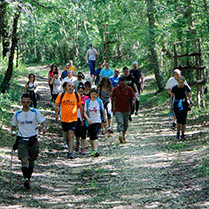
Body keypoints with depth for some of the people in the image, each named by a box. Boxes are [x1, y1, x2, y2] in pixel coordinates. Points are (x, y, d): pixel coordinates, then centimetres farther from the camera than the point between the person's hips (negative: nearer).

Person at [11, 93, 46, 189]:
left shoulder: (35, 112, -2)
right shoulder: (17, 114, 2)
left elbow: (42, 121, -3)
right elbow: (13, 125, 17)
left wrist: (44, 127, -23)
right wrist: (13, 131, -2)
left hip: (33, 139, 1)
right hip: (22, 139, -1)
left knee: (31, 161, 9)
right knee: (24, 159, -18)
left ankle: (29, 178, 26)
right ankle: (26, 179, -19)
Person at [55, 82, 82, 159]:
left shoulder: (77, 95, -1)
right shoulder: (61, 95, 1)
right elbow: (57, 105, 8)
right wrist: (57, 113, -8)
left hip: (73, 118, -3)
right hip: (64, 118, 3)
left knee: (71, 136, -13)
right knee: (66, 136, 13)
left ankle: (70, 152, -14)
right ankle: (70, 148, 35)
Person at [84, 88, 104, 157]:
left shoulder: (99, 101, 2)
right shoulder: (87, 102, 5)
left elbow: (102, 111, 10)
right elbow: (85, 112, 2)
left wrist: (103, 121, 12)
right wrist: (87, 118, -16)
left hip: (98, 121, -2)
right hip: (90, 122, 3)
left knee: (95, 135, -18)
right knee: (91, 137, 7)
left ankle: (96, 151, -27)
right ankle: (93, 150, 24)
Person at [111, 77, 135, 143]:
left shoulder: (129, 89, 0)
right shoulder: (115, 89, -2)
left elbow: (133, 96, 7)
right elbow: (112, 97, 12)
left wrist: (133, 100, -13)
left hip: (126, 109, 2)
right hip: (118, 109, -2)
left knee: (125, 124, 11)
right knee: (120, 122, -20)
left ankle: (123, 135, 29)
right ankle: (120, 135, -35)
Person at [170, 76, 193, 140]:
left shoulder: (186, 88, -2)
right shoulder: (174, 88, -3)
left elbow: (189, 96, 5)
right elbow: (172, 97, 7)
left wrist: (190, 103, -13)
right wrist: (171, 105, 2)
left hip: (184, 105, 1)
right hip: (177, 105, -1)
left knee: (183, 120, -5)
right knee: (179, 120, -11)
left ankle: (183, 135, 7)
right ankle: (178, 132, 14)